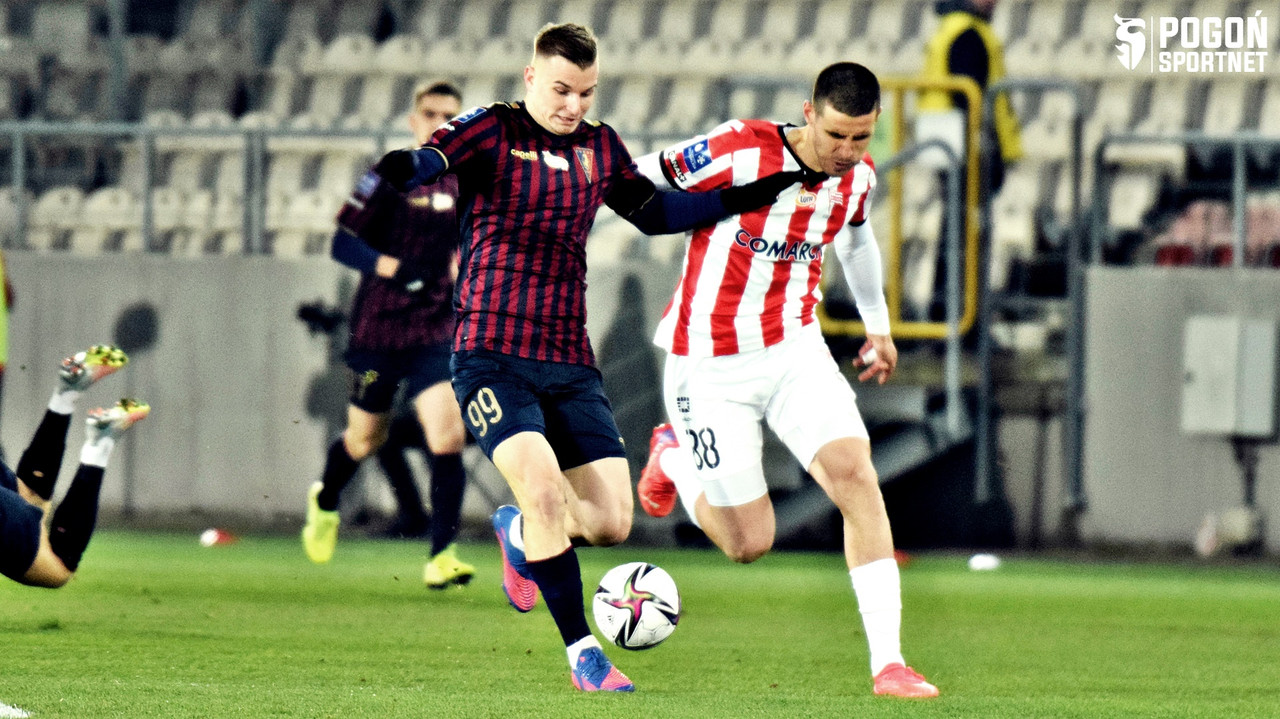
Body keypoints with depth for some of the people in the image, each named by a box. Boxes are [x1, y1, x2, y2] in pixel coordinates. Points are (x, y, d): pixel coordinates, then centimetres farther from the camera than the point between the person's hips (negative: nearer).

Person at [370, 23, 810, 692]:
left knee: (611, 521, -5)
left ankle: (521, 535, 30)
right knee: (545, 489, -24)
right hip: (492, 355, -5)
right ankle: (582, 651, -12)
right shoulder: (493, 130, -3)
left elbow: (655, 212, 26)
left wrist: (748, 197, 18)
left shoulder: (600, 147, 15)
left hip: (570, 362, 5)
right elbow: (432, 159, -21)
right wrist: (404, 167, -46)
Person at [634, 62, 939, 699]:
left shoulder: (858, 176, -2)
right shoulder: (737, 152, -22)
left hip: (794, 347, 5)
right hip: (711, 366, -5)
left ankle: (887, 662, -16)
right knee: (748, 544, -1)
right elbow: (631, 181, -11)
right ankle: (673, 457, 32)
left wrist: (878, 324, 31)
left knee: (855, 475, -18)